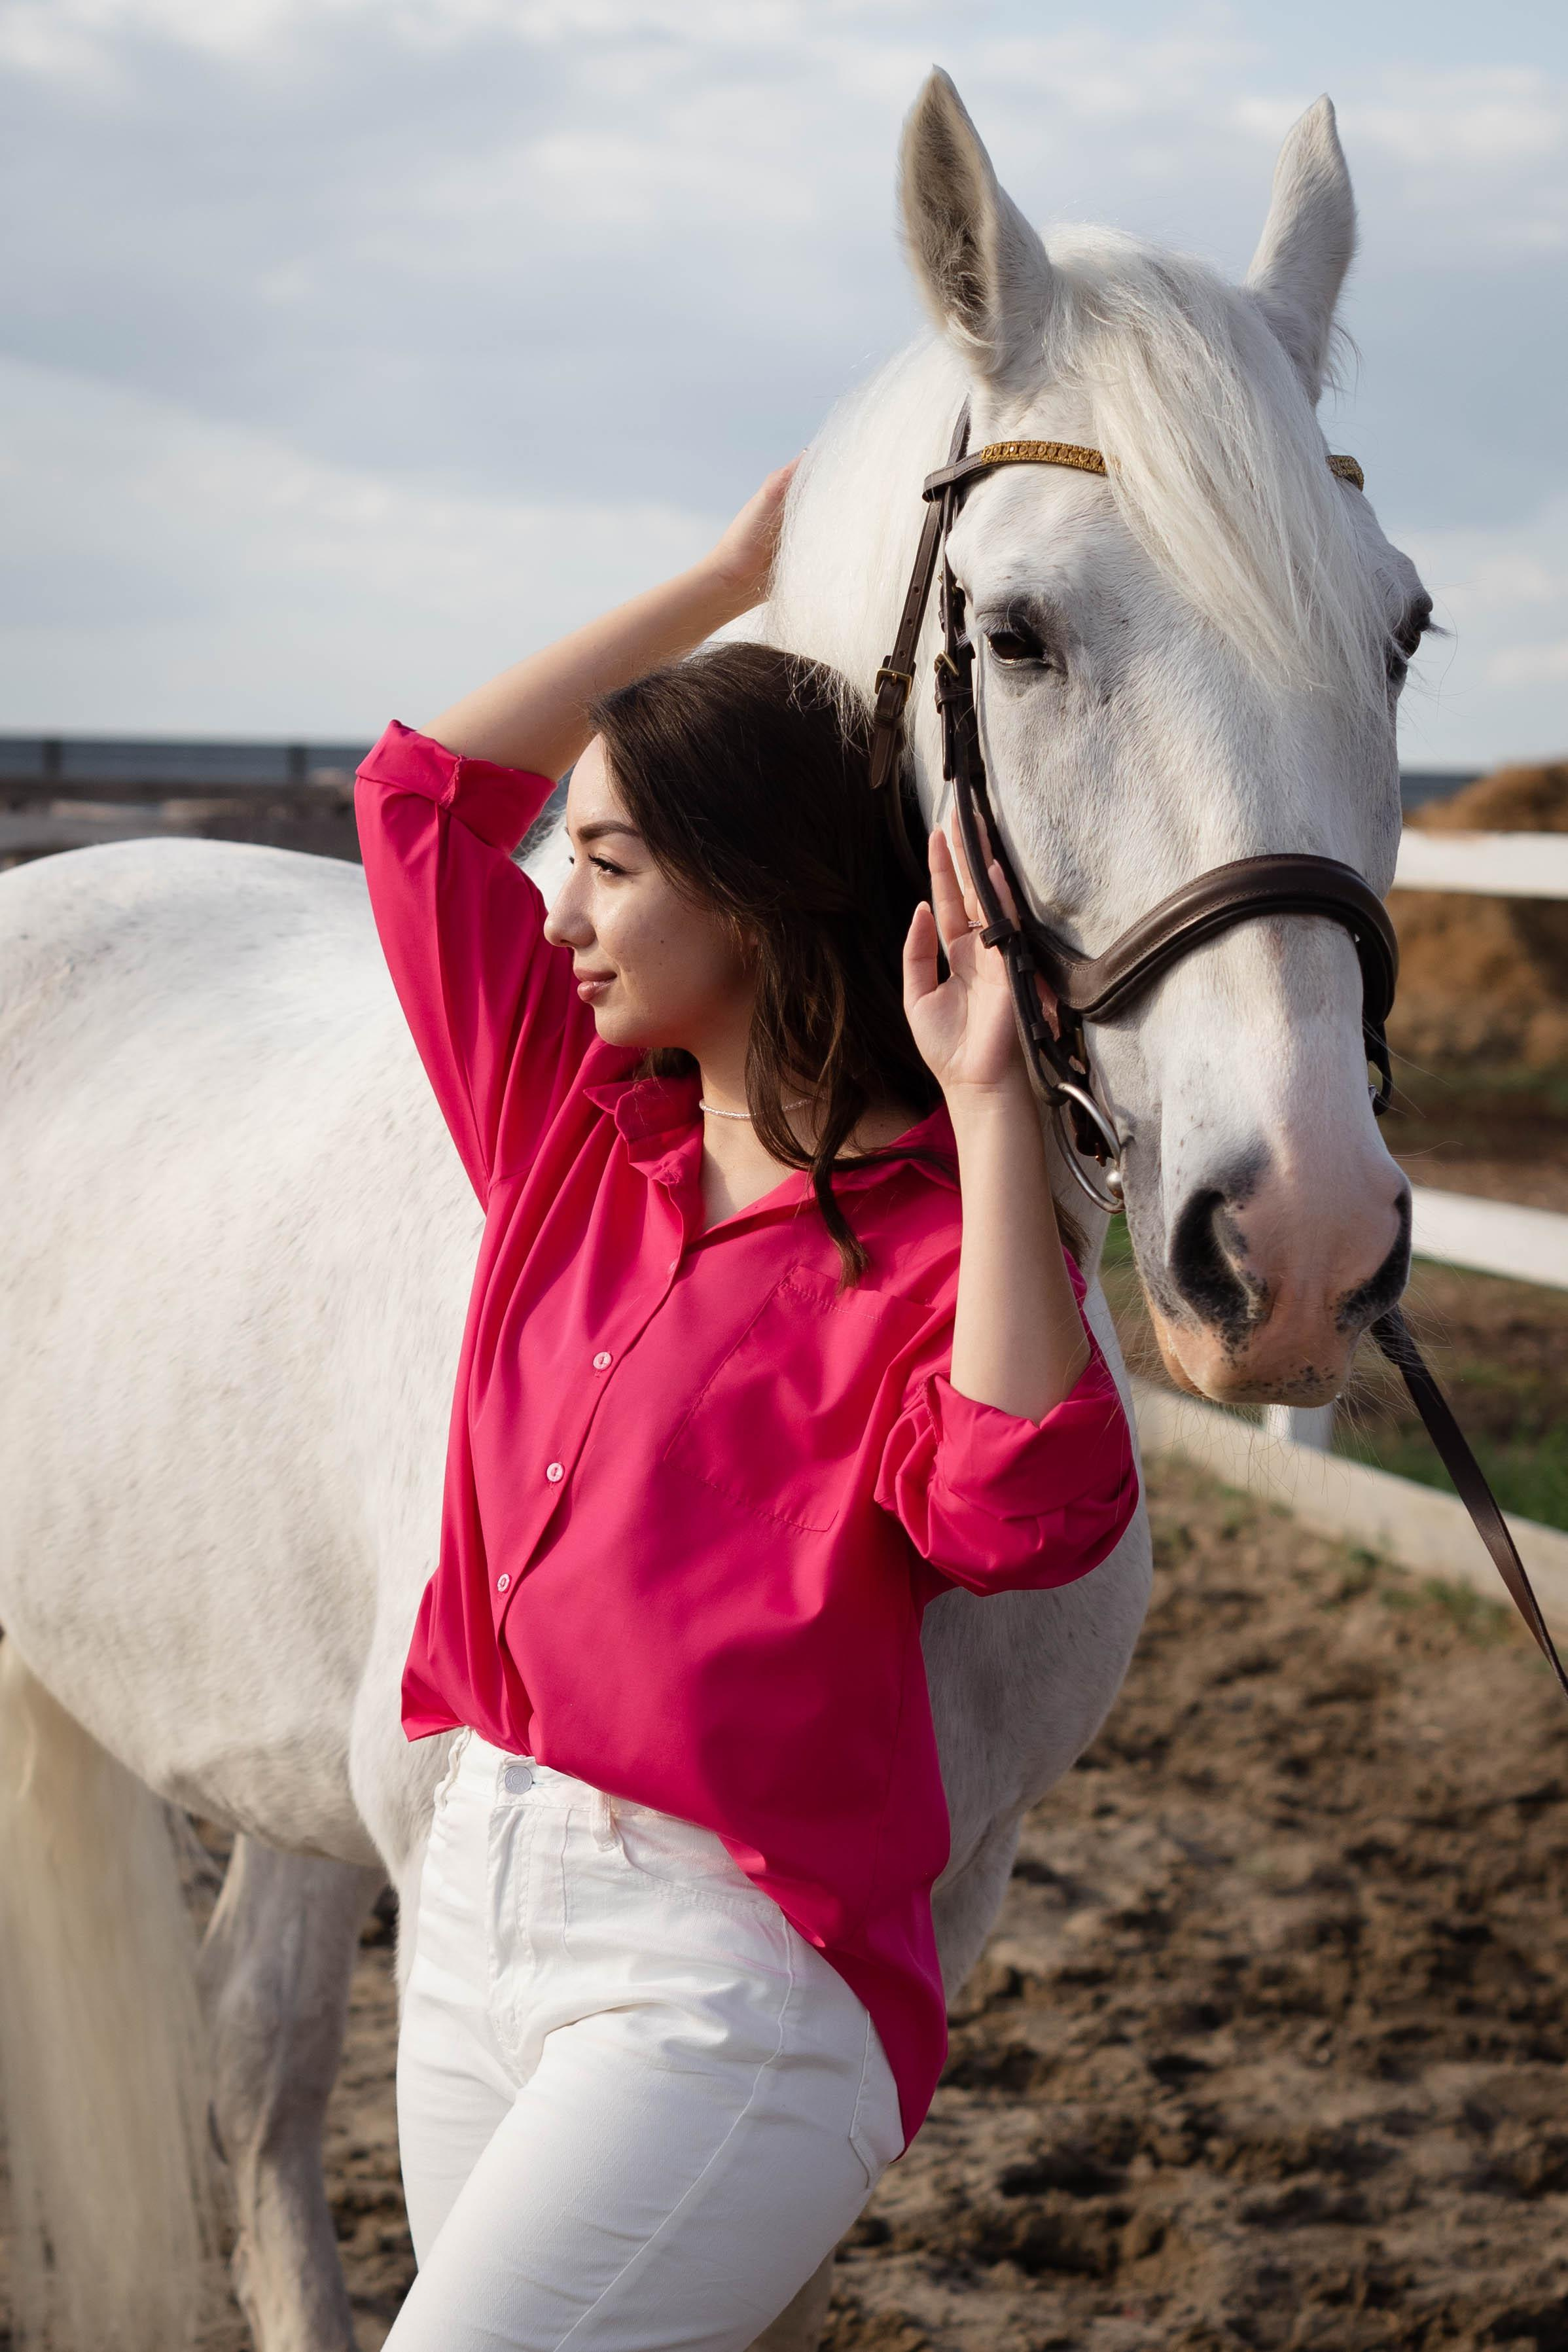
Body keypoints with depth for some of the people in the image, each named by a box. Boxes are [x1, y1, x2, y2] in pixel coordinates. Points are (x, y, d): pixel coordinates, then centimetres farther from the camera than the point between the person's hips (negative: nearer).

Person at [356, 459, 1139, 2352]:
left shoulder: (932, 1229, -8)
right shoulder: (575, 1135, 10)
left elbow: (1024, 1514, -26)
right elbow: (425, 795, 14)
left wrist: (988, 1112, -28)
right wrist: (733, 575, 14)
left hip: (724, 1975, -7)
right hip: (479, 1902, 7)